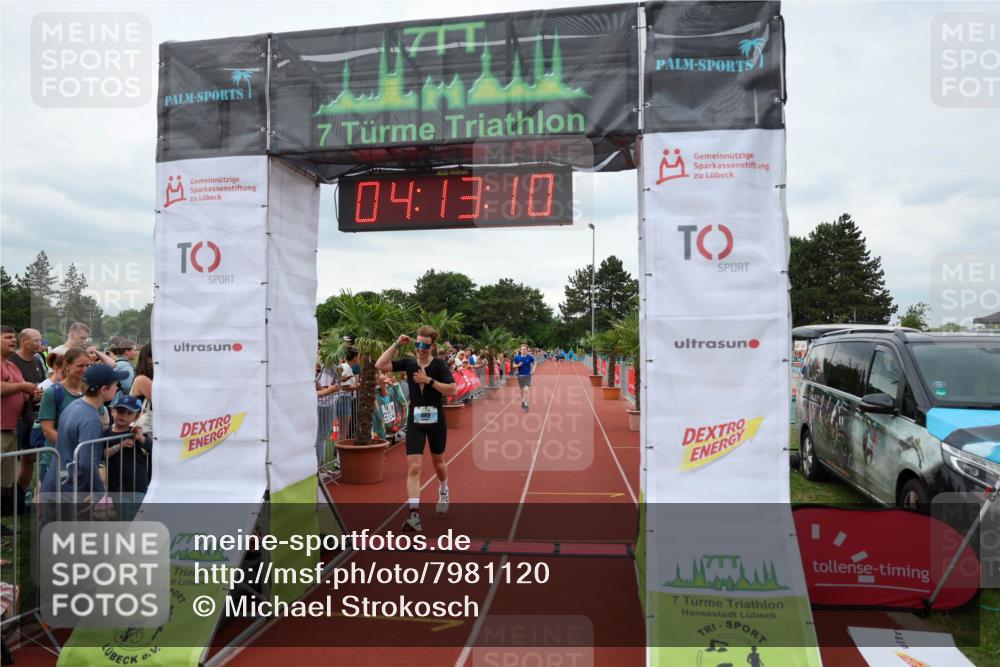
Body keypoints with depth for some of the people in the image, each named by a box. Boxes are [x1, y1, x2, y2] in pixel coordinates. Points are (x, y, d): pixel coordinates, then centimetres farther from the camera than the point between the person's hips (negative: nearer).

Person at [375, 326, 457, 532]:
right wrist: (396, 345, -13)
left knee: (438, 462, 20)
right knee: (413, 468, -9)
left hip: (435, 420, -1)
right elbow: (380, 365, -11)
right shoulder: (408, 362, -2)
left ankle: (443, 491, 51)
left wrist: (429, 380, -23)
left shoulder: (439, 364, -9)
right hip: (415, 420, 1)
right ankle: (414, 515, -12)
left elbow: (453, 390, -18)